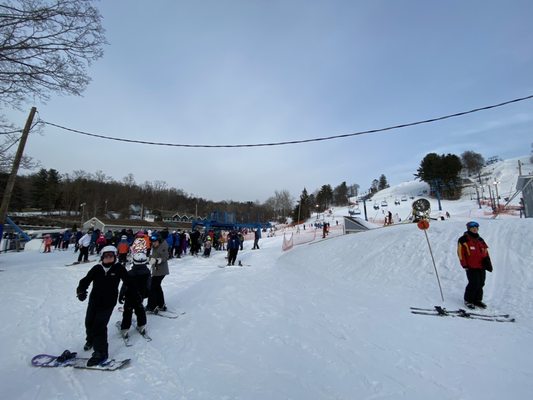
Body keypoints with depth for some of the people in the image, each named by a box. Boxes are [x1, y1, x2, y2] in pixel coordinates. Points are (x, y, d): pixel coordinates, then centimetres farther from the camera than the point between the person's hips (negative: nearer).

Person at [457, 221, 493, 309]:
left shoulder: (480, 240, 15)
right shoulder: (464, 240, -7)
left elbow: (485, 252, 21)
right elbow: (461, 253, -9)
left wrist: (487, 262, 10)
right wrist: (464, 265, -10)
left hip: (481, 266, 7)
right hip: (471, 267, -7)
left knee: (480, 284, 11)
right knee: (474, 284, -8)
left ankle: (477, 300, 26)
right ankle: (468, 300, 7)